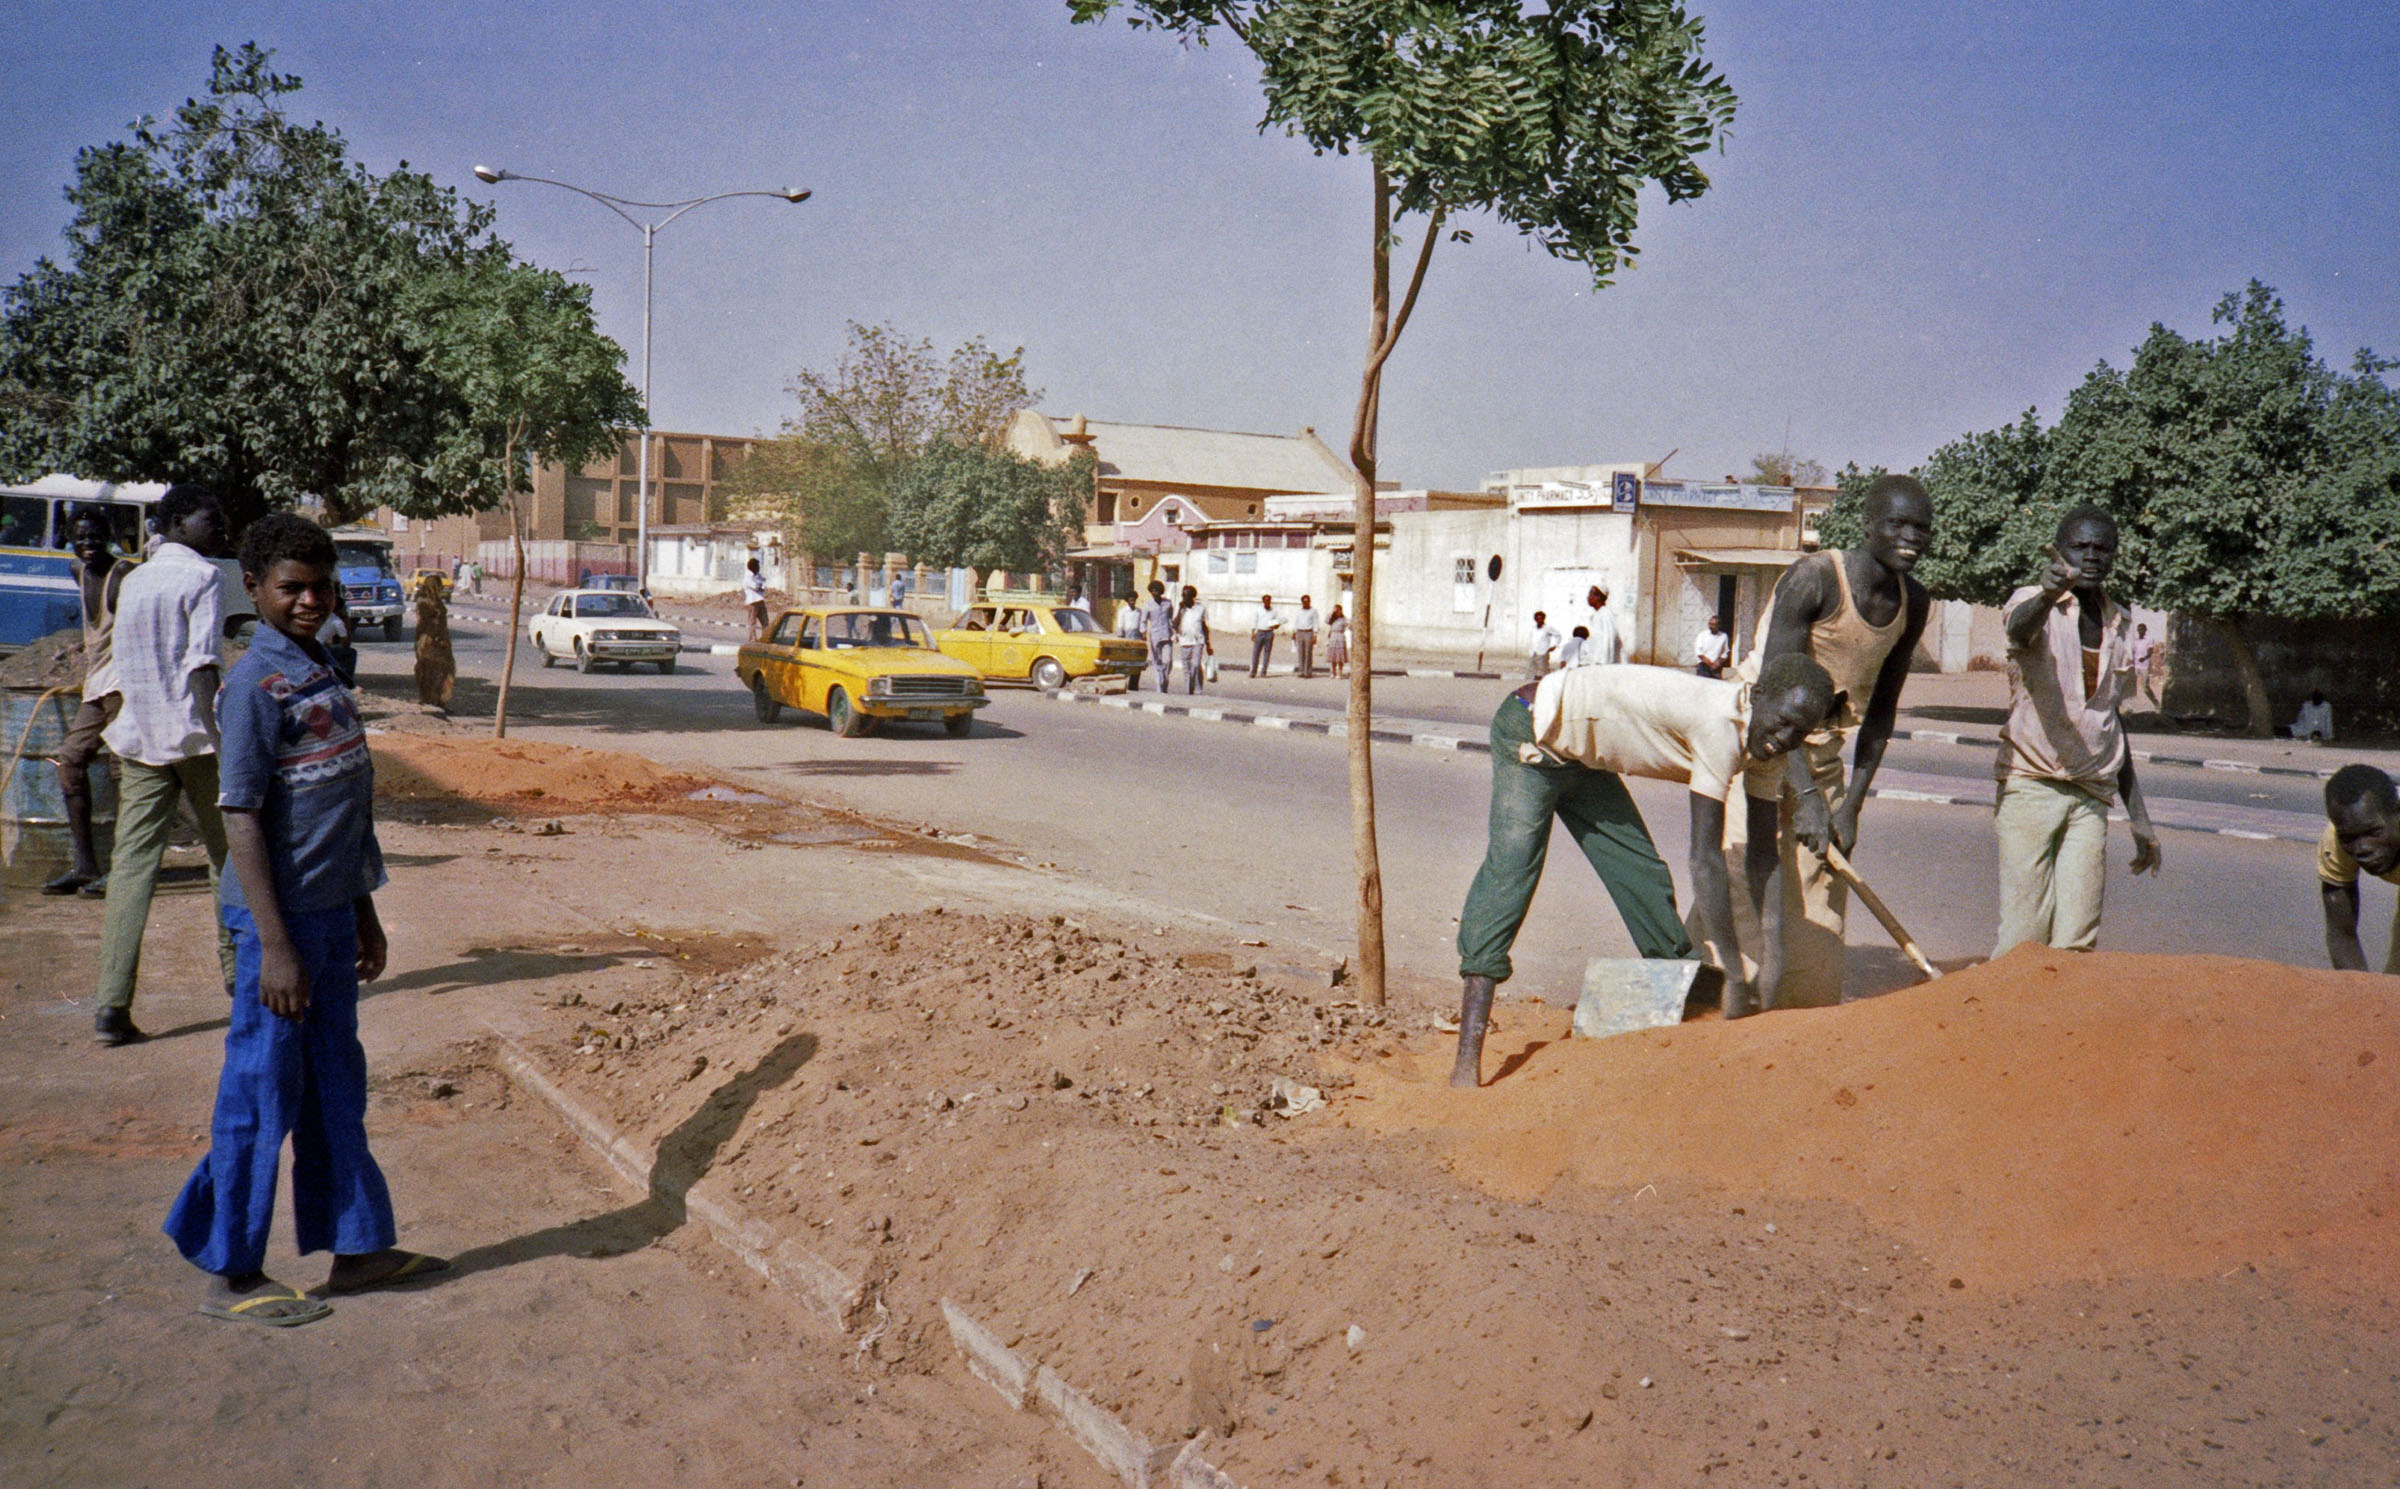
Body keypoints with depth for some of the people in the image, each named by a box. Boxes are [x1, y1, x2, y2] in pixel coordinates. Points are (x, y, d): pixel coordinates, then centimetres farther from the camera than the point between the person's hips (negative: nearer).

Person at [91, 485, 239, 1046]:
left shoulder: (131, 582, 16)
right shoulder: (201, 576, -6)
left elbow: (120, 669, 20)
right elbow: (201, 663, -15)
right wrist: (219, 736, -19)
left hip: (137, 740, 6)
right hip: (193, 736, -5)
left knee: (132, 864, -2)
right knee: (225, 852, 13)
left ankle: (112, 1004, -11)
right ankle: (236, 967, 27)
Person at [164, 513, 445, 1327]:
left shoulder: (322, 674, 12)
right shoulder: (255, 686, -14)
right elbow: (243, 820, -17)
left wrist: (363, 913, 20)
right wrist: (274, 945, -20)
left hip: (333, 913, 9)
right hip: (282, 918, -8)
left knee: (336, 1087, 16)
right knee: (262, 1098, 1)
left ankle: (357, 1246, 26)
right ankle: (231, 1276, 13)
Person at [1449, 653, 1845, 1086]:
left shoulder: (1760, 733, -5)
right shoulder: (1720, 724, -32)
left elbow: (1765, 856, 0)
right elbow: (1705, 858, -33)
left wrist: (1769, 960, -8)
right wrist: (1733, 973, -29)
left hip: (1579, 754, 9)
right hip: (1530, 734, -9)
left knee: (1644, 877, 8)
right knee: (1510, 868, -20)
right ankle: (1468, 1053, -27)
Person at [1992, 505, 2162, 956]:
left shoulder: (2120, 626, 14)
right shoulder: (2034, 604, -2)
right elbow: (2020, 627, -29)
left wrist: (2139, 818, 20)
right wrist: (2048, 594, -53)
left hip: (2092, 797, 5)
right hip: (2031, 785, -5)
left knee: (2078, 943, -2)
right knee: (2024, 938, -9)